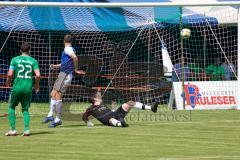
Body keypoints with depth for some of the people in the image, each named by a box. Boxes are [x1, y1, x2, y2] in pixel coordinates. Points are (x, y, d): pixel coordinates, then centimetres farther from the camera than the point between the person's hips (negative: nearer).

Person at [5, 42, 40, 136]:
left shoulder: (15, 60, 0)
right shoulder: (33, 61, 3)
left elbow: (10, 74, -7)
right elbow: (38, 75, -7)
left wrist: (8, 81, 13)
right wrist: (36, 84, 10)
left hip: (17, 87, -2)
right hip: (28, 88, 2)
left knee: (11, 108, 14)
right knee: (25, 109, 15)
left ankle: (13, 130, 5)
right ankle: (26, 129, -1)